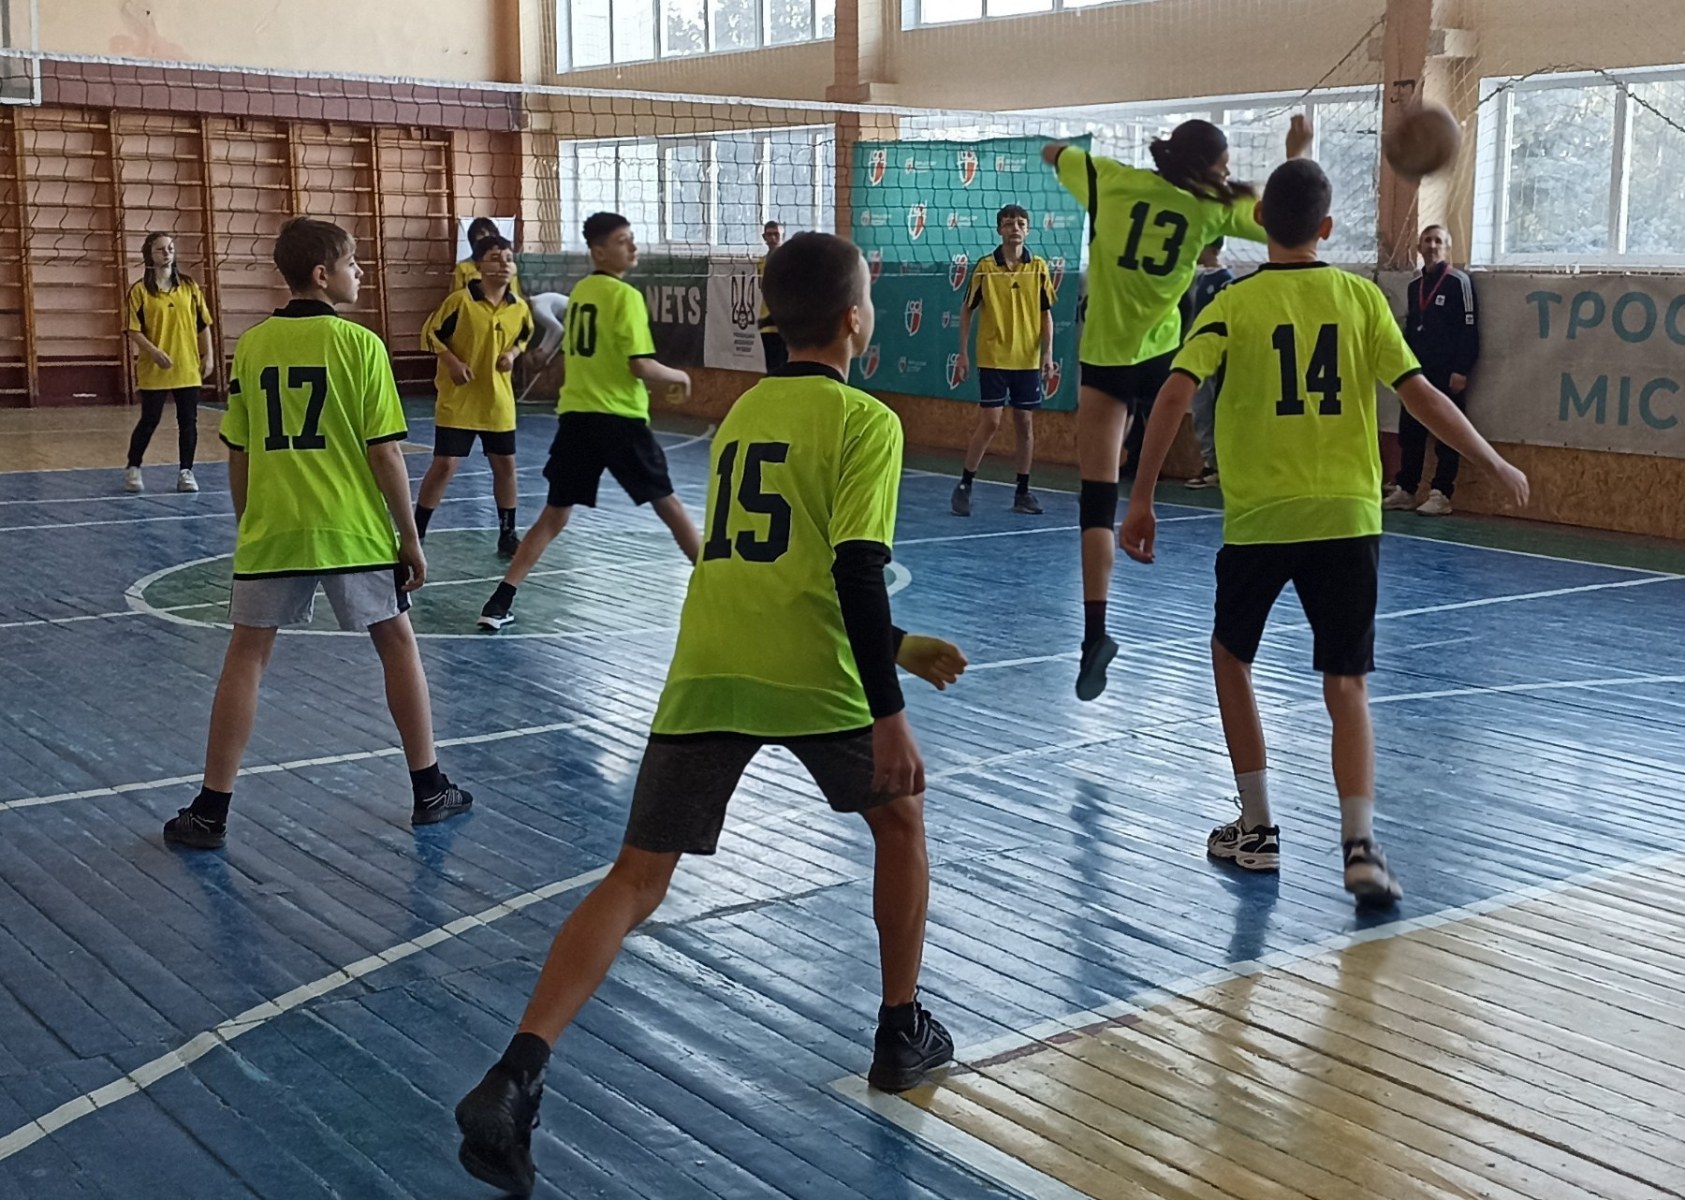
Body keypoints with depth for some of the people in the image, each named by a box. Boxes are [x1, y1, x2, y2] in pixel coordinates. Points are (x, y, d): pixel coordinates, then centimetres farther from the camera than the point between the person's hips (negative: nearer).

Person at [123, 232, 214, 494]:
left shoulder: (189, 286, 6)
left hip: (188, 368, 3)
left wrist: (207, 355, 3)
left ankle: (185, 472, 15)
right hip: (153, 371, -3)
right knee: (149, 421, 2)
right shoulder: (140, 290, -3)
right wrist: (155, 352, -19)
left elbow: (203, 324, 10)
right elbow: (133, 331, -6)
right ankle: (132, 469, 18)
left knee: (188, 421, 4)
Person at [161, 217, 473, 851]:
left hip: (270, 530, 3)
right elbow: (384, 451, -9)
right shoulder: (359, 344, -7)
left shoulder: (251, 345, 4)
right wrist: (410, 537, -1)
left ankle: (210, 811, 10)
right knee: (397, 643, 13)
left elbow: (238, 453, 8)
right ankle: (430, 791, 18)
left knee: (246, 656, 9)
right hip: (353, 529, -2)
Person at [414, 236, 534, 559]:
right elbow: (430, 333, -6)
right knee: (444, 465, -6)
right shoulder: (460, 301, -14)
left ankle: (507, 534, 23)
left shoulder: (519, 307, -1)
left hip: (498, 402, 4)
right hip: (457, 400, -4)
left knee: (505, 465, 8)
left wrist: (512, 354, -2)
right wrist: (453, 362, -18)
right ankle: (415, 531, 8)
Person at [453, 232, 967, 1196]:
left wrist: (897, 647, 35)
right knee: (899, 818, 23)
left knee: (637, 881, 4)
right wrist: (890, 711, -10)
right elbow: (856, 573, -11)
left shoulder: (743, 412, 22)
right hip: (809, 677, -4)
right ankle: (904, 1033, 30)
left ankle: (517, 1076, -11)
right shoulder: (867, 422, 1)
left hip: (706, 671, 5)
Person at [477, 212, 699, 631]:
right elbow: (641, 366, -16)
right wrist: (678, 376, 1)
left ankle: (502, 601, 1)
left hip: (574, 414, 6)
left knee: (554, 516, 9)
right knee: (667, 503, 8)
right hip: (620, 417, -6)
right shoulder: (626, 296, -10)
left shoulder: (579, 291, 13)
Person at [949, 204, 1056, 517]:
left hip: (1028, 359, 2)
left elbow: (1046, 314, 6)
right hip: (993, 358, -2)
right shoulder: (984, 267, -2)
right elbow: (967, 311, 4)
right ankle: (964, 487, 6)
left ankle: (1023, 492, 15)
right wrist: (963, 353, -1)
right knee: (990, 423, -6)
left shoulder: (1039, 267, 3)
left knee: (1025, 423, 6)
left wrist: (1047, 353, -4)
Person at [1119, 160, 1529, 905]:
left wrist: (1140, 499, -6)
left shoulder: (1234, 305, -1)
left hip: (1258, 518, -1)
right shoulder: (1361, 298, 3)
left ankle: (1257, 829, 21)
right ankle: (1360, 845, -11)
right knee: (1347, 687, 6)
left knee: (1232, 655, 21)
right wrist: (1496, 465, 10)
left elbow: (1174, 396, -11)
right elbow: (1420, 395, -1)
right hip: (1347, 517, 1)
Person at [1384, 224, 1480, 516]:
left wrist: (1461, 370, -15)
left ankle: (1441, 495, -1)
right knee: (1409, 432, 7)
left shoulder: (1459, 281, -6)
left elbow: (1469, 328, -10)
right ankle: (1404, 490, 14)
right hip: (1418, 372, 7)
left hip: (1448, 374, -7)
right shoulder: (1414, 286, 14)